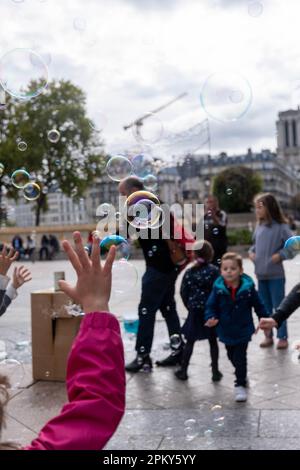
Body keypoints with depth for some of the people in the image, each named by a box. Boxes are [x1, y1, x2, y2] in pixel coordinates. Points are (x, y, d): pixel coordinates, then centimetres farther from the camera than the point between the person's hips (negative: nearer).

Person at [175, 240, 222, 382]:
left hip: (195, 312, 1)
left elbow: (183, 293, -4)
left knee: (190, 341, 11)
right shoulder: (214, 271, -8)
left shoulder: (189, 272, -5)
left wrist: (190, 306, 10)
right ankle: (215, 372, 15)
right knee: (213, 341, 11)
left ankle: (183, 370, 17)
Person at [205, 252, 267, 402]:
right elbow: (211, 305, -8)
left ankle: (240, 385, 13)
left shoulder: (247, 288, -15)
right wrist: (210, 318, -25)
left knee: (239, 358, -4)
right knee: (232, 356, 19)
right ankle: (242, 376, 44)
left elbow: (258, 305, -2)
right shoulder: (218, 288, -15)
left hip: (243, 330, -2)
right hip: (226, 331, 2)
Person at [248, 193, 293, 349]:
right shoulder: (259, 226, 6)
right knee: (264, 307, 14)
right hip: (261, 274, 6)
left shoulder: (281, 227, -12)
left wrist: (280, 255, -20)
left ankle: (283, 337, 16)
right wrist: (251, 252, 1)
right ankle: (268, 336, 25)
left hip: (276, 274, -6)